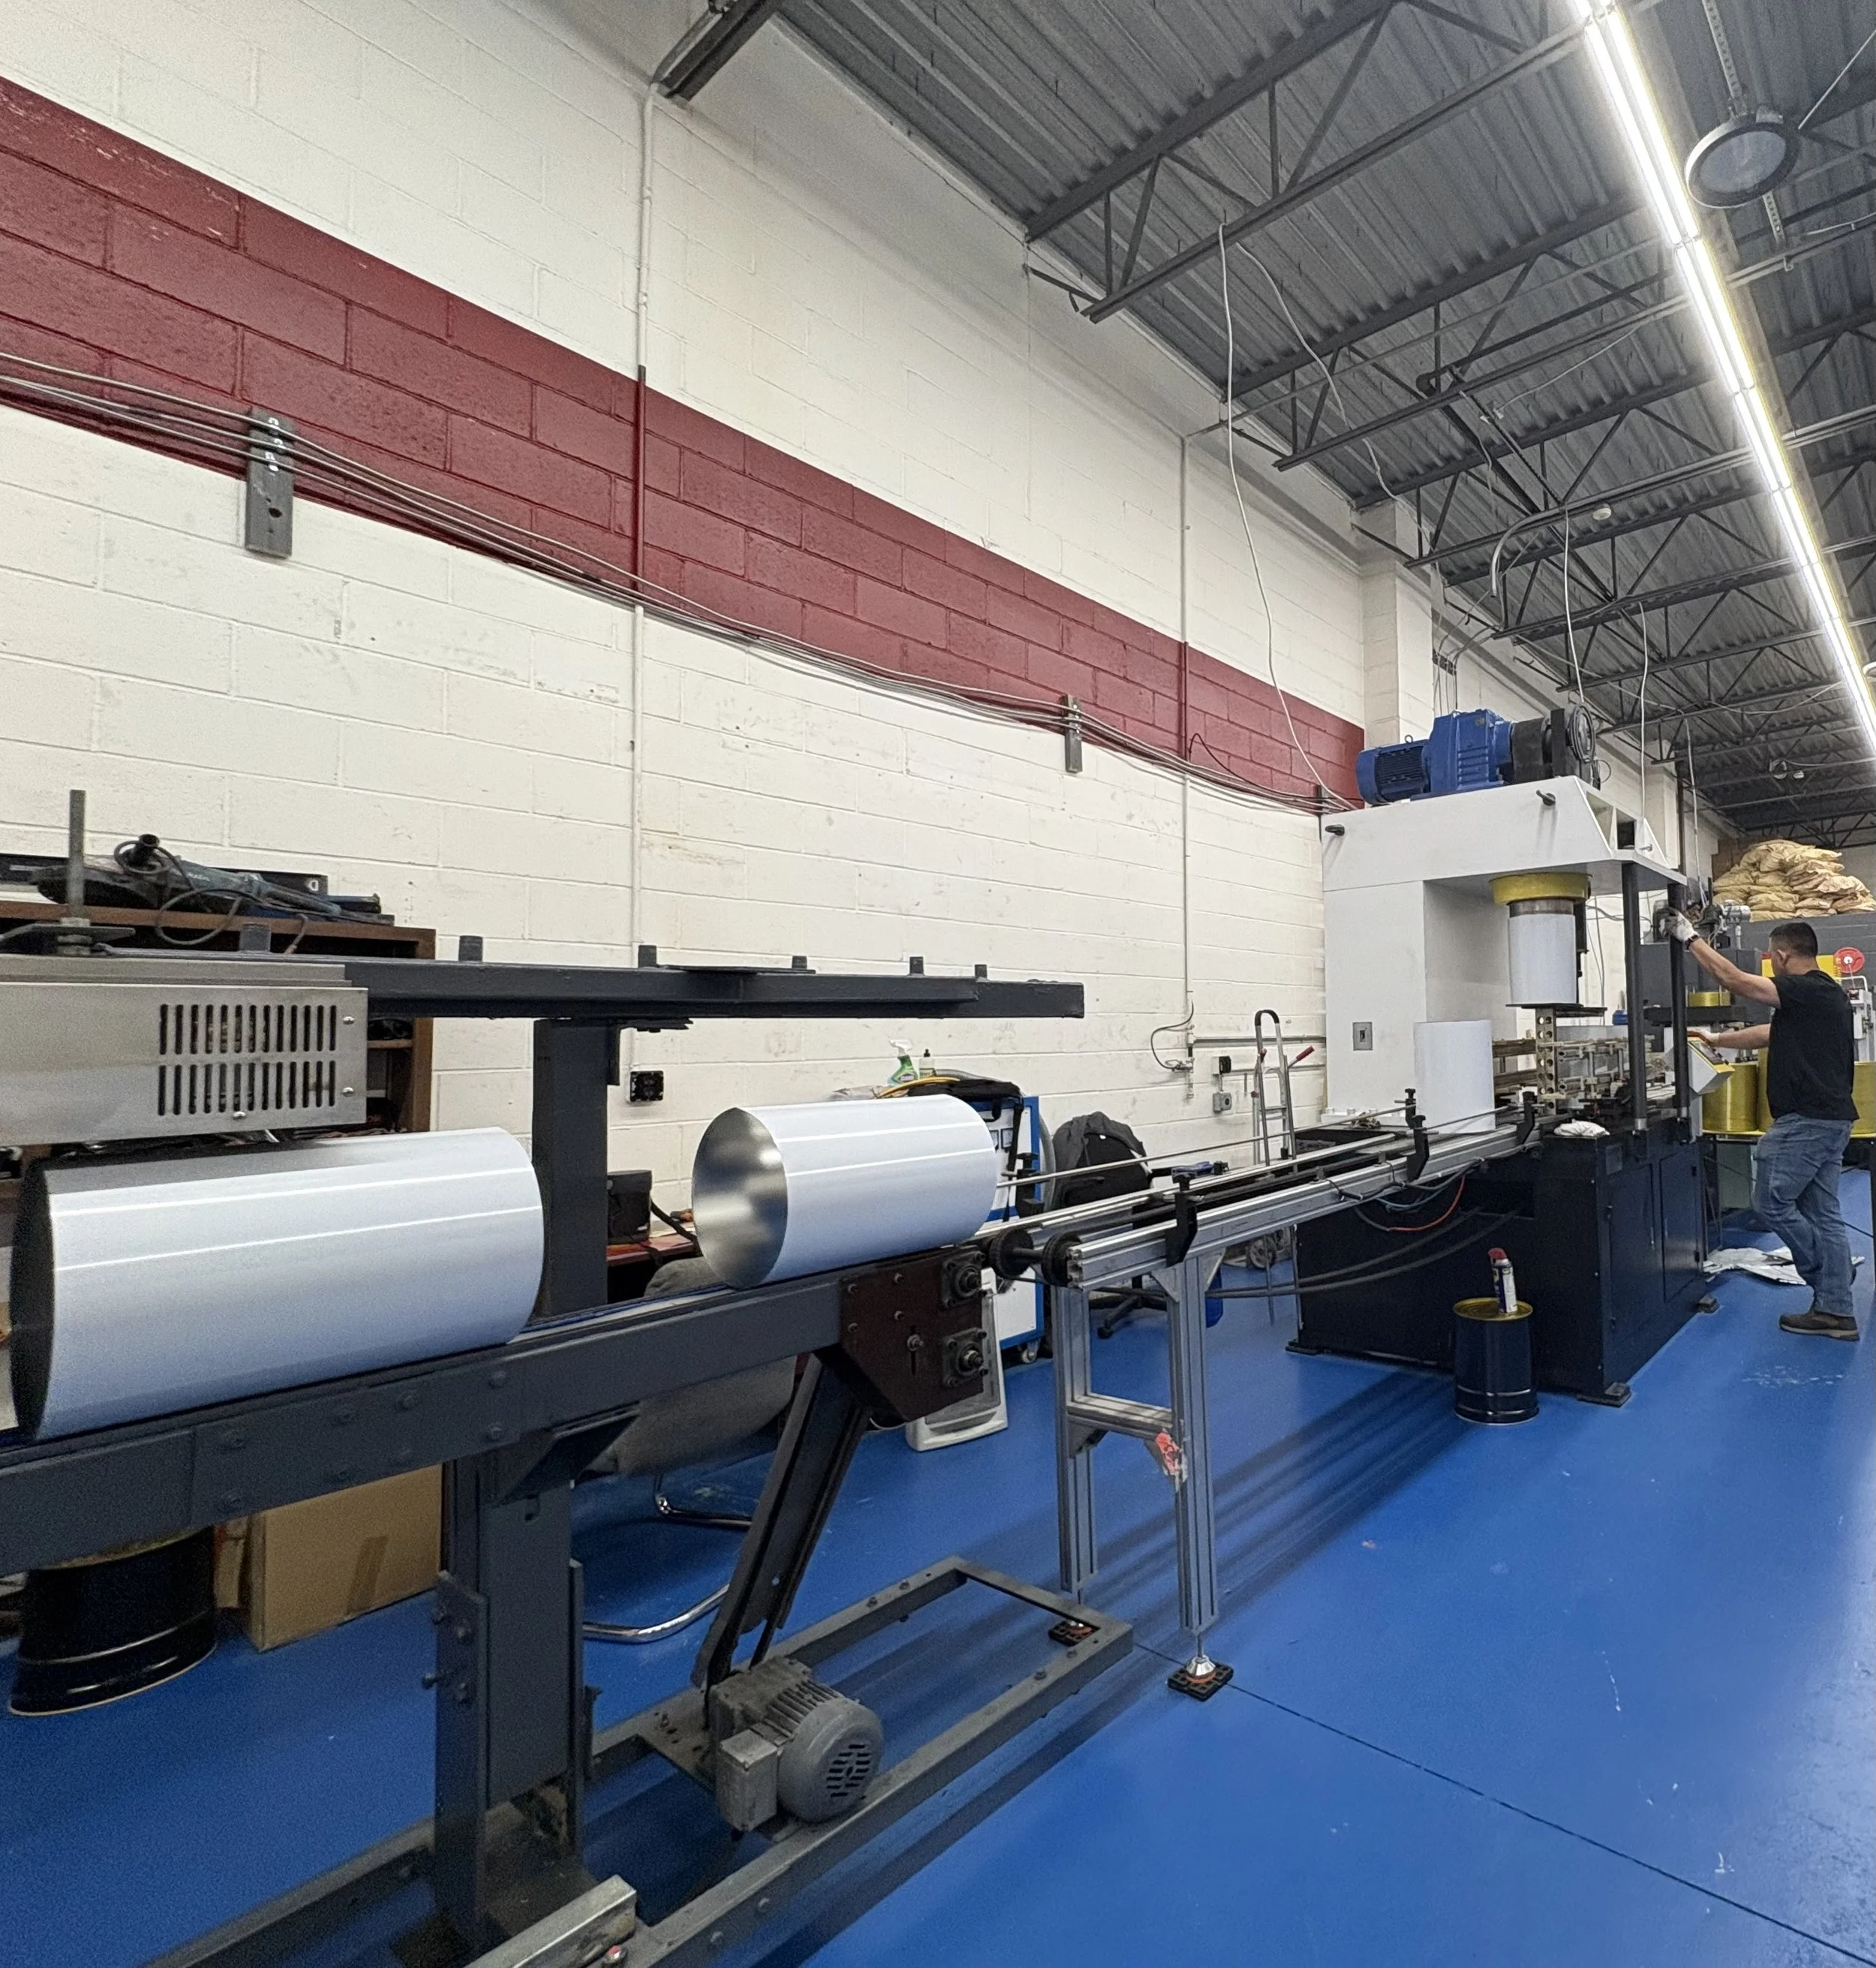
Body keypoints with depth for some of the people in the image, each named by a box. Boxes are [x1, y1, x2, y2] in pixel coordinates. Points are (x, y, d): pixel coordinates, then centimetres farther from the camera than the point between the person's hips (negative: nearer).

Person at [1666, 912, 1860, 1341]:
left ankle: (1824, 1271, 13)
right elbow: (1766, 1034, 24)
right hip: (1829, 1117, 10)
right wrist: (1715, 1039, 31)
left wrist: (1691, 939, -9)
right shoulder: (1822, 992, 16)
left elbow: (1734, 980, -19)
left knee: (1772, 1202, -1)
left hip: (1806, 1119, -10)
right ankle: (1835, 1312, 15)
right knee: (1823, 1213, 11)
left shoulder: (1809, 991, -15)